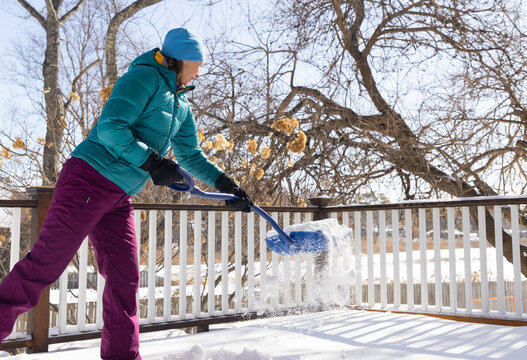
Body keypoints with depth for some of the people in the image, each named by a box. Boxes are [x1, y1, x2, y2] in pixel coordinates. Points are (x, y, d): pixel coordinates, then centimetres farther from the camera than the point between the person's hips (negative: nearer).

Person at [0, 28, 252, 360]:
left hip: (119, 199, 9)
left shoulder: (182, 107, 21)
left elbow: (191, 157, 28)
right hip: (89, 180, -9)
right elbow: (111, 126, -17)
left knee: (125, 278, 7)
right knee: (45, 264, -11)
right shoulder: (145, 78, -6)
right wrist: (151, 162, -21)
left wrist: (226, 184, 21)